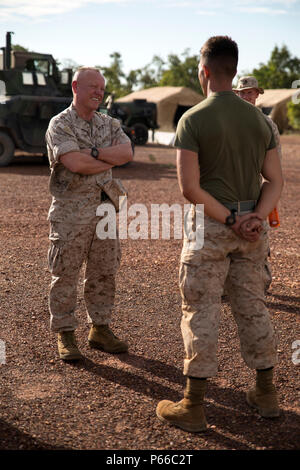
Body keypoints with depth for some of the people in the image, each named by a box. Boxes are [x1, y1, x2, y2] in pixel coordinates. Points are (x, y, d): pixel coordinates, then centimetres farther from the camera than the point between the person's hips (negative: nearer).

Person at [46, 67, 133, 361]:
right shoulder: (60, 124, -6)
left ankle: (100, 329, 23)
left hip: (104, 210, 6)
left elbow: (127, 153, -6)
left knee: (104, 273, 11)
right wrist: (110, 159, -8)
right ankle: (64, 335, 13)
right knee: (65, 275, 1)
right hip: (70, 213, -5)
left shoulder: (109, 124, 12)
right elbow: (75, 164, -21)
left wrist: (92, 153, -17)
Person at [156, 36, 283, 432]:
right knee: (252, 307, 15)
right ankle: (266, 393, 26)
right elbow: (275, 180, 3)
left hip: (209, 223, -5)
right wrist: (255, 218, -10)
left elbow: (190, 187, -18)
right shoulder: (259, 118, 6)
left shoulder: (192, 119, -11)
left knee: (200, 313, 2)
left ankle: (193, 407, 10)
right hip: (253, 226, 5)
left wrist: (229, 220, -12)